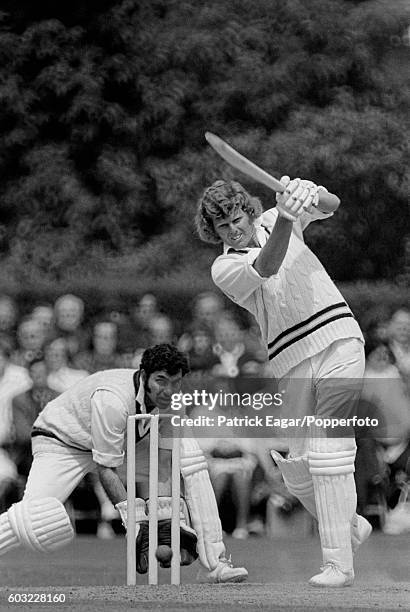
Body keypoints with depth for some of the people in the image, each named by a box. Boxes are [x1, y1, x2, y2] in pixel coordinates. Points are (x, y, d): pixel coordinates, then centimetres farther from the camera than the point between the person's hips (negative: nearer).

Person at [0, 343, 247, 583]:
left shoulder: (169, 399, -16)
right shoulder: (112, 400, -36)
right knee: (35, 524, -32)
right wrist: (139, 526, -32)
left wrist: (165, 523, -23)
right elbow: (106, 471, -32)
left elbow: (162, 465, -14)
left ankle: (215, 561, -11)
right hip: (62, 442, -6)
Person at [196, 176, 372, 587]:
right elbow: (267, 268, -18)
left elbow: (328, 207, -1)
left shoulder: (272, 221, 11)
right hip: (290, 363, 2)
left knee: (328, 452, -15)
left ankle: (338, 563, -17)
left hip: (338, 342, -2)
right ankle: (351, 526, 28)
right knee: (296, 468, 2)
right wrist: (284, 218, -35)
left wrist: (309, 195, -25)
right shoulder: (224, 269, 2)